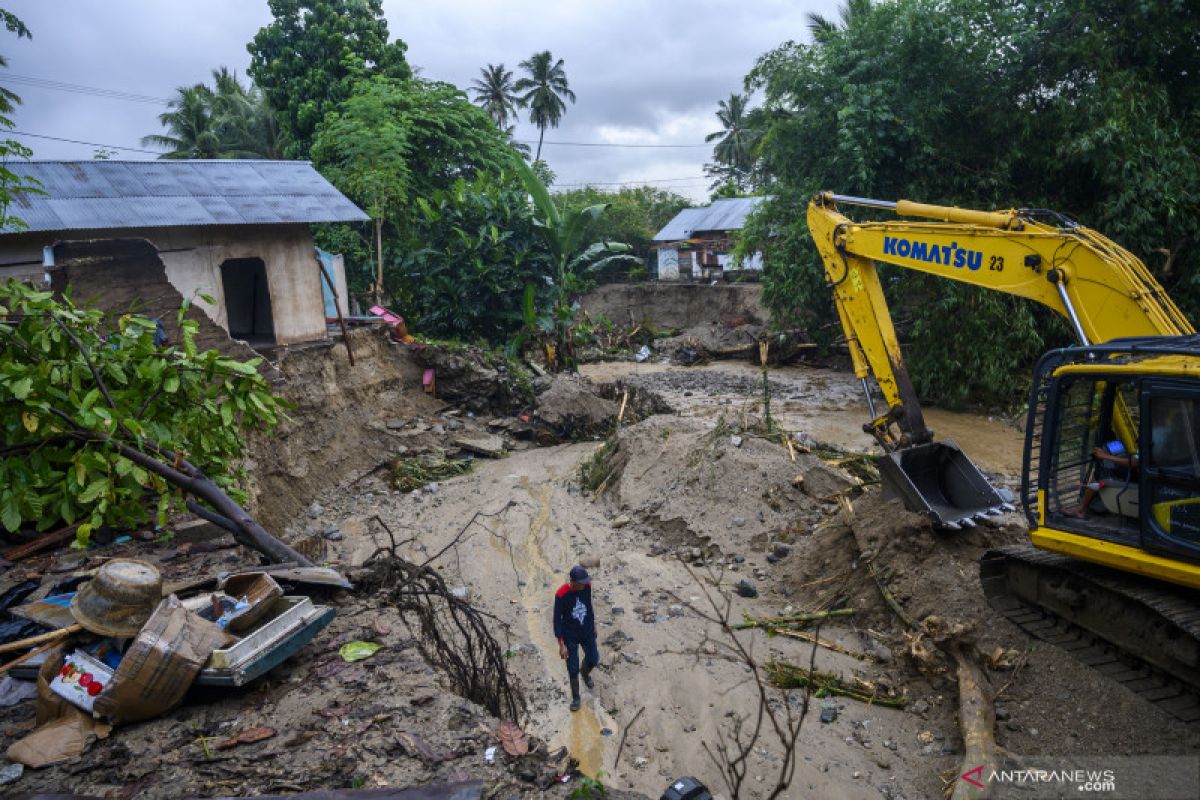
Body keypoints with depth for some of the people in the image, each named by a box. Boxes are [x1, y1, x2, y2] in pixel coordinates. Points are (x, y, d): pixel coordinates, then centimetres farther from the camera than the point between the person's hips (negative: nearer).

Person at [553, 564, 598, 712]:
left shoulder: (588, 587, -17)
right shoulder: (561, 594, -28)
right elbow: (557, 619, -19)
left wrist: (593, 625, 14)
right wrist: (561, 645, -16)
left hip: (587, 632, 4)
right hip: (570, 636, -3)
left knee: (593, 659, 16)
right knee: (573, 669, 7)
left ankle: (585, 673, 52)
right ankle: (575, 698, 32)